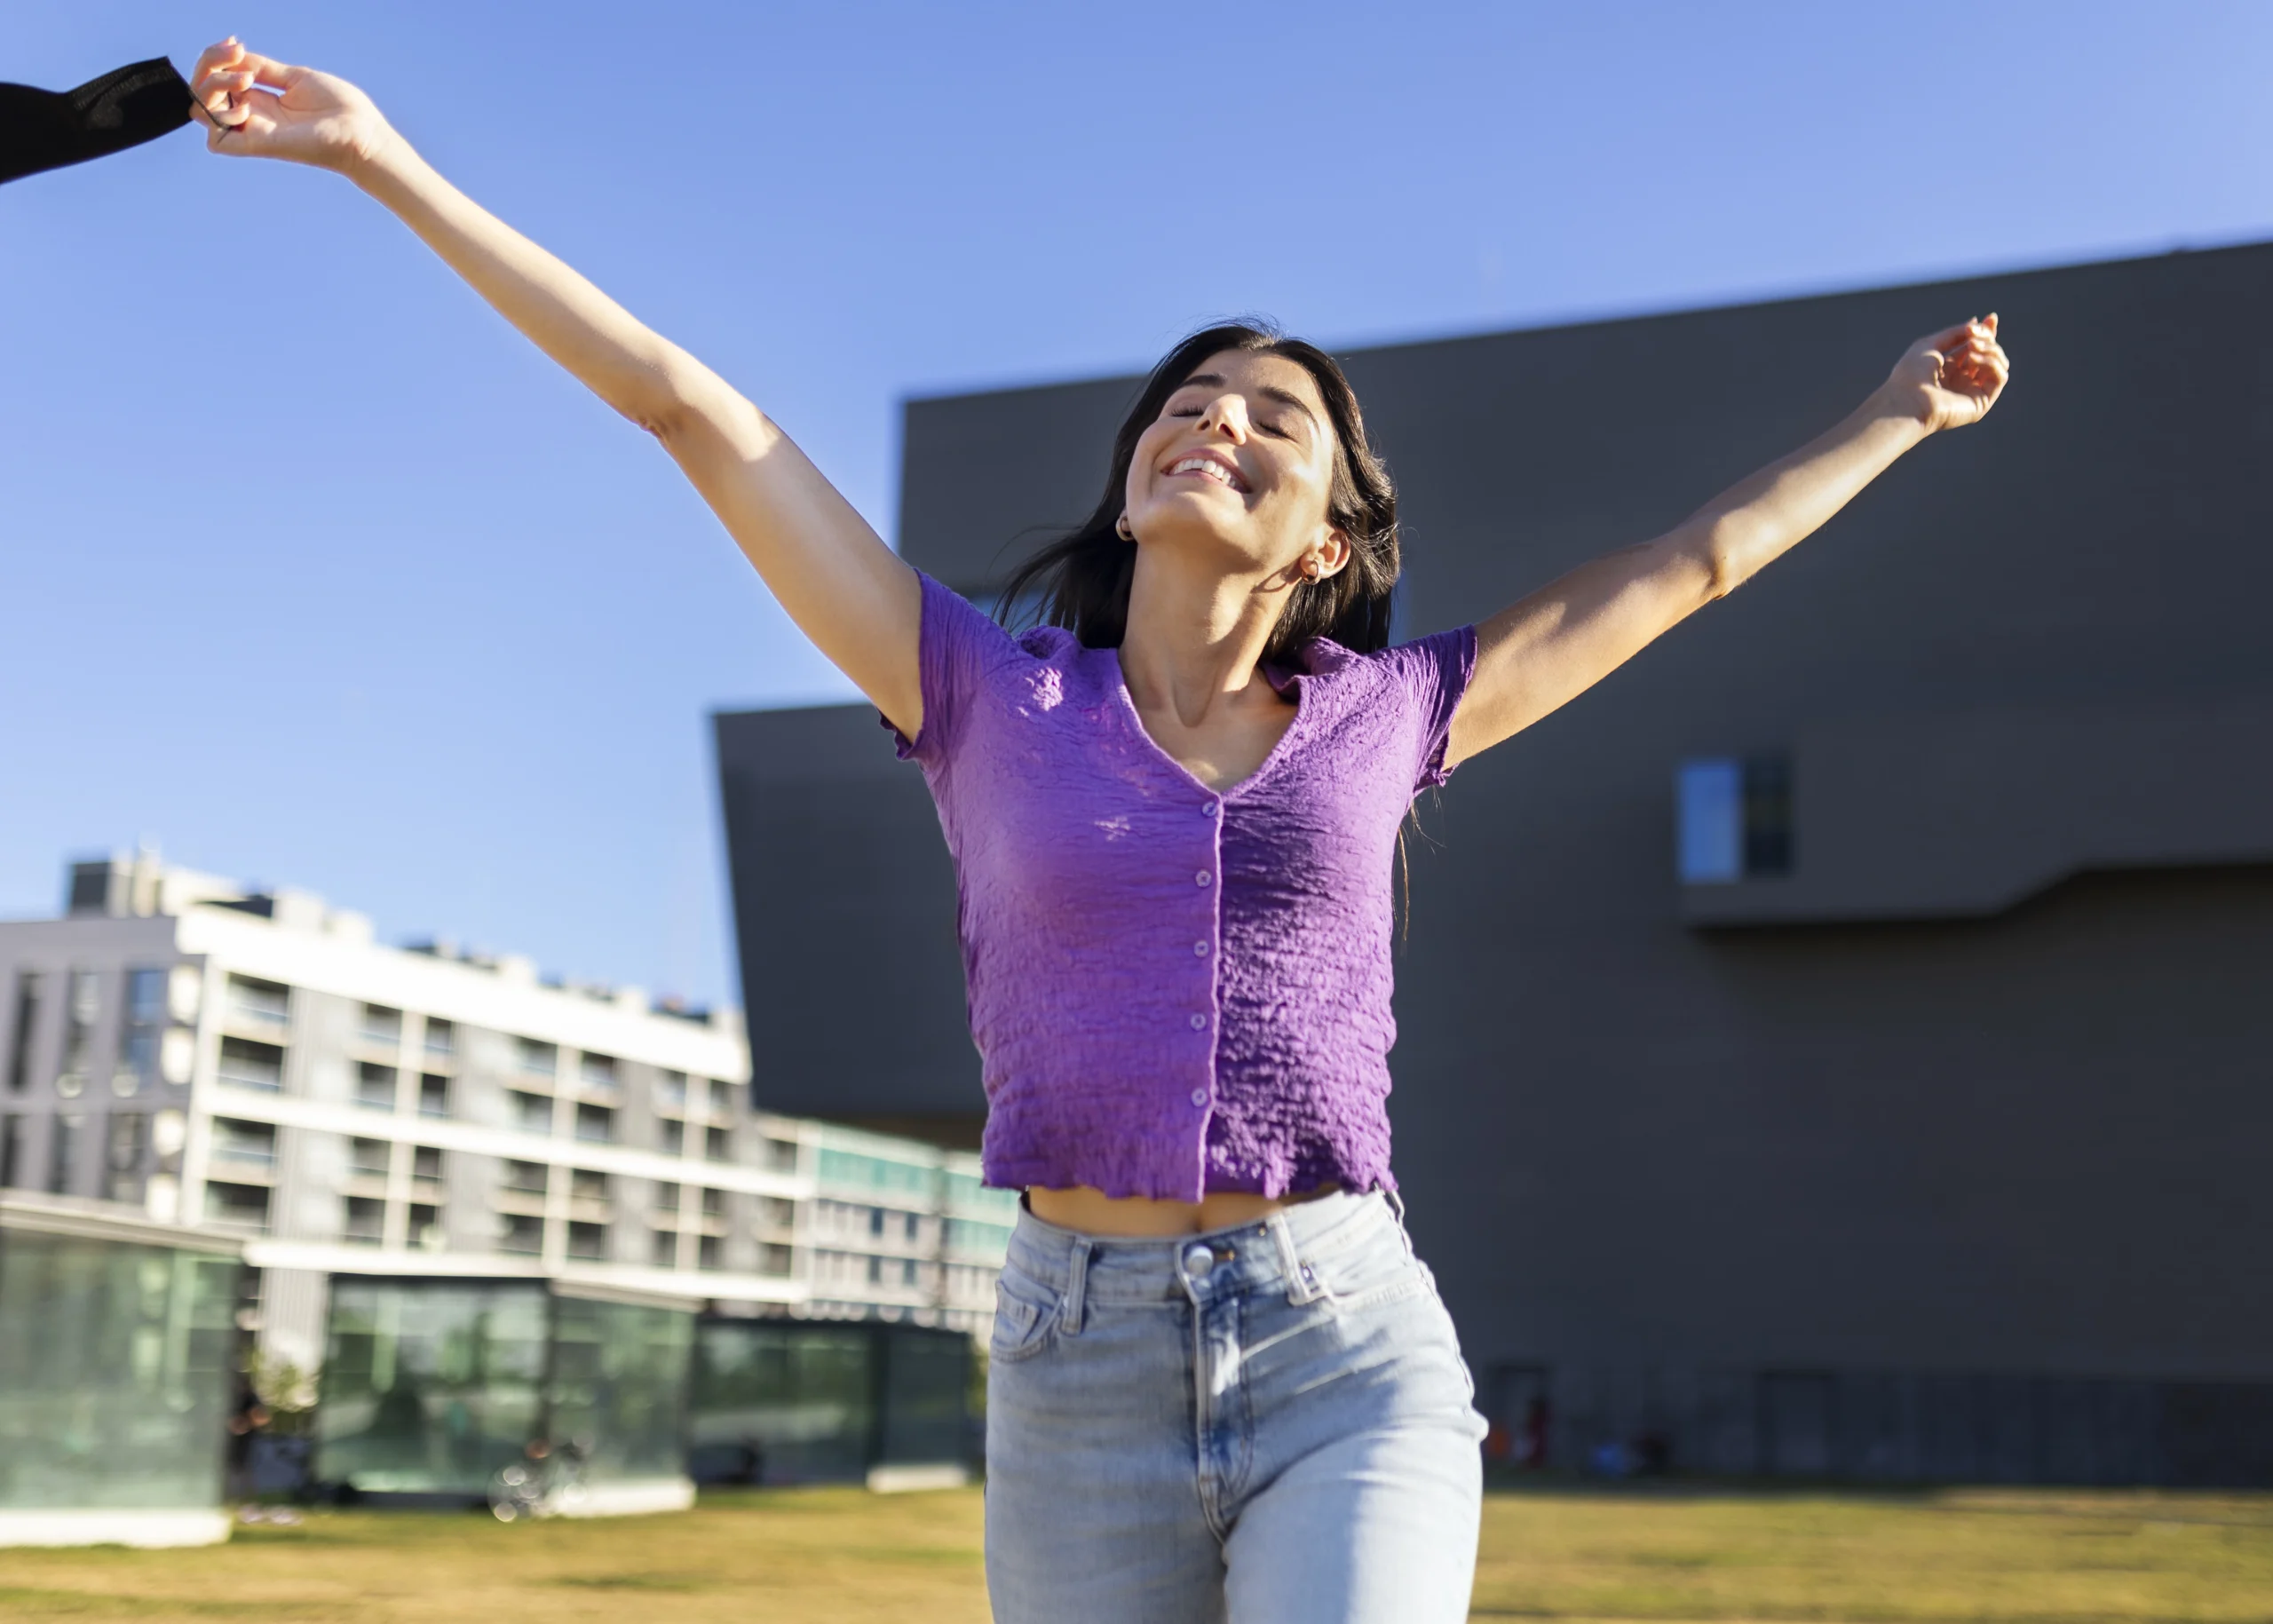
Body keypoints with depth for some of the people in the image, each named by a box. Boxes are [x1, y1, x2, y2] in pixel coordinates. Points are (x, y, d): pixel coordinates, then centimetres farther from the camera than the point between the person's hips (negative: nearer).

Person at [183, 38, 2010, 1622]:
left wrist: (1892, 420, 34)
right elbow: (689, 405, 5)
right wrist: (386, 158, 9)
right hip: (1087, 1385, 1)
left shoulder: (1379, 719, 8)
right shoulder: (989, 700, 6)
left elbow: (1688, 560, 22)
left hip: (1353, 1368, 0)